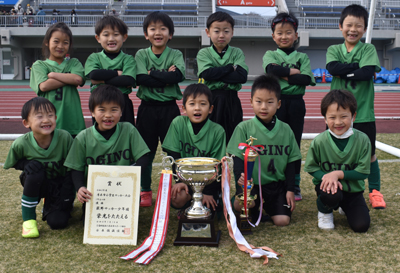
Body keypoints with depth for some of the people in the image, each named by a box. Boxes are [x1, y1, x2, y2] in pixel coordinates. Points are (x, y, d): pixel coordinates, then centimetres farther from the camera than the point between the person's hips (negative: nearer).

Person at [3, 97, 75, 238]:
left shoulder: (64, 137, -23)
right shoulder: (20, 144, -20)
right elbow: (13, 164, -1)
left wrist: (67, 197, -16)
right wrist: (28, 165, -24)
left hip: (60, 184, 0)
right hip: (36, 183, 0)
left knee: (58, 222, -17)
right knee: (34, 167, -33)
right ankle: (28, 219, -17)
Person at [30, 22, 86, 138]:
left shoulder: (74, 63, 14)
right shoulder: (39, 65, 10)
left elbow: (78, 79, -7)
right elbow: (43, 86, -8)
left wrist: (52, 74, -3)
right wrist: (69, 78, -5)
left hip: (72, 121, 1)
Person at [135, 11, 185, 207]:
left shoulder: (176, 55, 4)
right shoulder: (141, 55, 5)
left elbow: (177, 76, -16)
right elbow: (141, 79, -12)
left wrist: (152, 74, -14)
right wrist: (165, 77, -15)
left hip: (169, 108, -1)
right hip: (147, 108, 1)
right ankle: (145, 191, 21)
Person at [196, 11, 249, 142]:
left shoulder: (237, 52, 7)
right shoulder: (203, 53, 5)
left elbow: (242, 76, -10)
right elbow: (206, 74, -14)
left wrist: (216, 74, -13)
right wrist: (231, 67, -10)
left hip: (232, 101, 1)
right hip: (210, 100, -1)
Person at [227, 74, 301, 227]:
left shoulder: (286, 130, 6)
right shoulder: (244, 128, -2)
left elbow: (290, 162, 10)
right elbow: (238, 158, -6)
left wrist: (290, 190, 4)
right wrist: (240, 177, -26)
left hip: (278, 184, 2)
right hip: (251, 184, -2)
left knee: (282, 221, -15)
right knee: (240, 204, -30)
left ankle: (267, 206, 20)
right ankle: (253, 209, 8)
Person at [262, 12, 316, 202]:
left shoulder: (302, 57, 10)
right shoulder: (270, 55, 9)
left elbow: (307, 79, -6)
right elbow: (272, 69, -15)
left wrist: (283, 75, -11)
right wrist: (294, 71, -10)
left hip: (296, 103, 1)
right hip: (276, 102, -1)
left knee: (294, 144, 6)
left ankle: (295, 185, 16)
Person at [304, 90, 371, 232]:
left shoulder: (362, 140, -14)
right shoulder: (319, 141, -16)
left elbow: (363, 172, -11)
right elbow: (311, 167, -5)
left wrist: (338, 174, -23)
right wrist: (326, 177, -23)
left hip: (353, 188, 2)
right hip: (327, 183, -2)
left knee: (361, 226, -11)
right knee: (330, 195, -37)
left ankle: (345, 207, 26)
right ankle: (325, 211, 2)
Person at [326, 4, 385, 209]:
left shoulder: (368, 49, 1)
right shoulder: (334, 50, 5)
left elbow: (368, 72, -17)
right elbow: (332, 68, -16)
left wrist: (344, 72, -13)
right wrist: (357, 66, -16)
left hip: (363, 112, -1)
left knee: (369, 154, 10)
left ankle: (375, 190, 25)